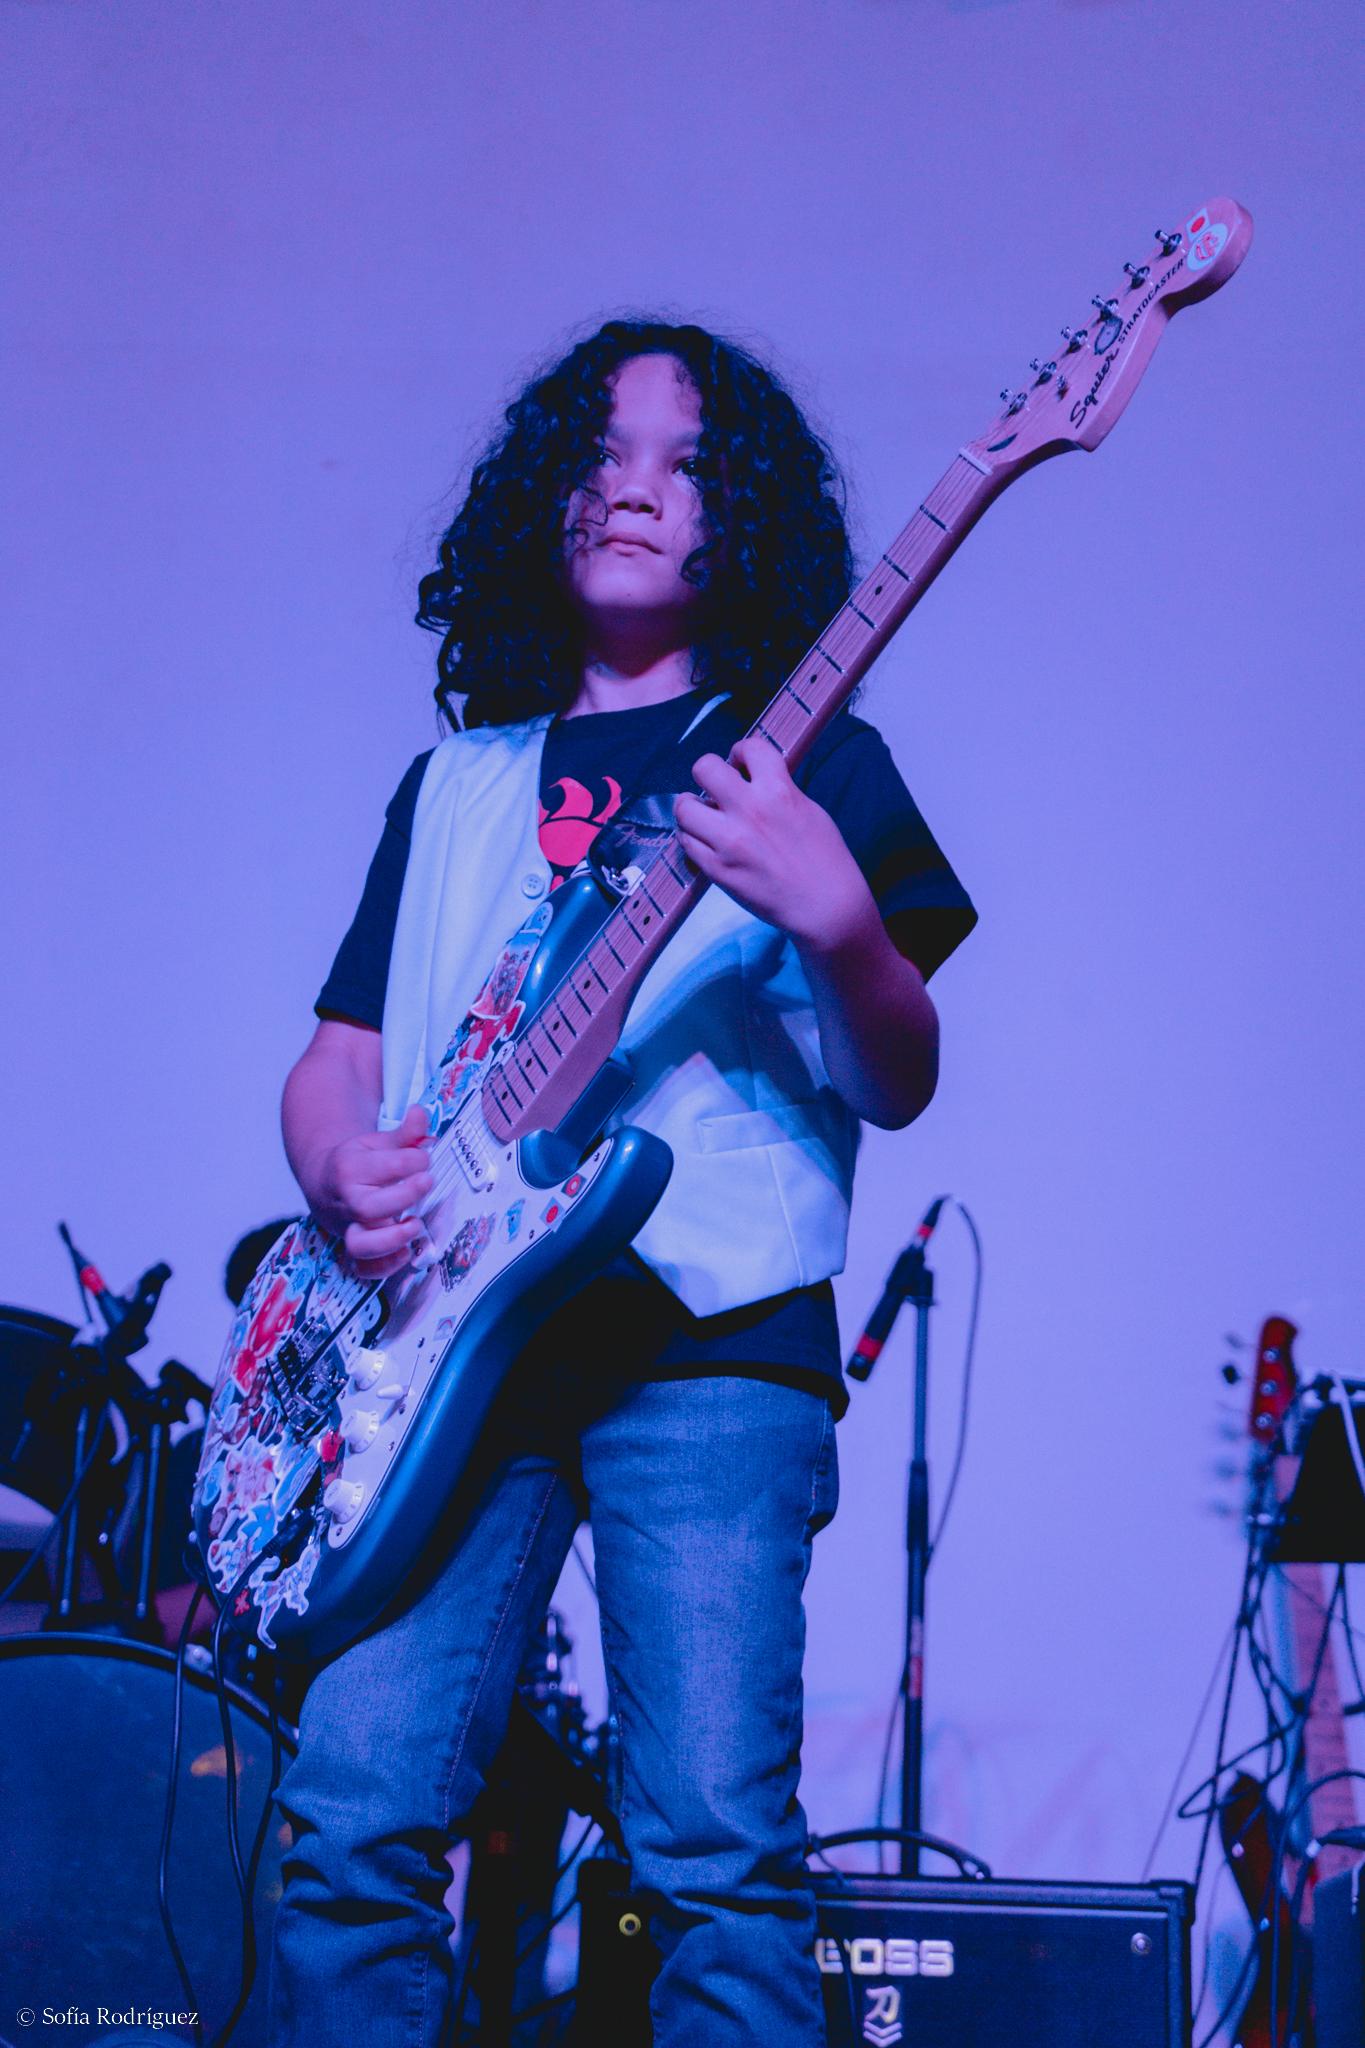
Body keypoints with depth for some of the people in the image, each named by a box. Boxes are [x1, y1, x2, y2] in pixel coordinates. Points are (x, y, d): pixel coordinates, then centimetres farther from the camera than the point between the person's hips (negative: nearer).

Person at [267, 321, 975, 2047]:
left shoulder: (809, 759, 11)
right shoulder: (455, 785, 22)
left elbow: (894, 1091, 2)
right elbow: (337, 1055, 21)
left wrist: (840, 930, -19)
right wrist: (342, 1166, -2)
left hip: (707, 1338, -3)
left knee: (716, 1842, -12)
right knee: (358, 1810, -9)